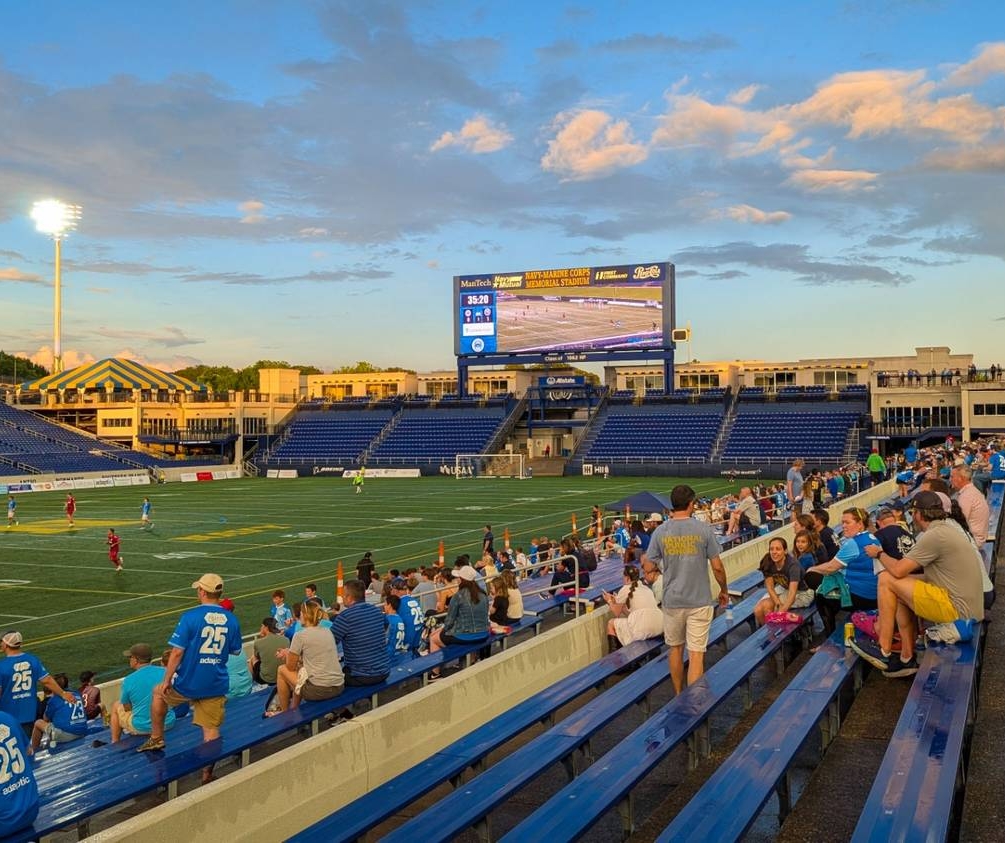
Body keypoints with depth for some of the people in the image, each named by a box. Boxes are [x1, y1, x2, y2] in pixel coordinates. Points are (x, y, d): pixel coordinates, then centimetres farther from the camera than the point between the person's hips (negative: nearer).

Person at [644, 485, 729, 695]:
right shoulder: (703, 529, -9)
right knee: (696, 653, 0)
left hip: (672, 600, 2)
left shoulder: (660, 531, -5)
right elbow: (717, 567, -5)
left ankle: (679, 696, 32)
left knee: (675, 649, 19)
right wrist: (724, 590, 12)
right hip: (699, 601, -2)